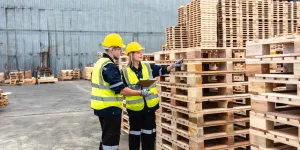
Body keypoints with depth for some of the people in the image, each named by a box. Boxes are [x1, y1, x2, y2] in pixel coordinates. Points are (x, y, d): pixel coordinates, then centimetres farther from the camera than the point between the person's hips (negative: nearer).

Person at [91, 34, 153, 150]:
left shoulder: (100, 62, 11)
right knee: (111, 138, 1)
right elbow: (120, 89, -24)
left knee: (106, 136, 22)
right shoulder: (109, 66, -20)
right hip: (110, 108, -10)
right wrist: (141, 92, -16)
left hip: (102, 107, 10)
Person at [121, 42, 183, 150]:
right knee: (135, 134, 10)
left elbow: (163, 70, -7)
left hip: (149, 106, 3)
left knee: (149, 133, 13)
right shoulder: (125, 72, -3)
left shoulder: (149, 67, 3)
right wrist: (133, 89, -17)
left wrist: (172, 66, -24)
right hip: (135, 108, -2)